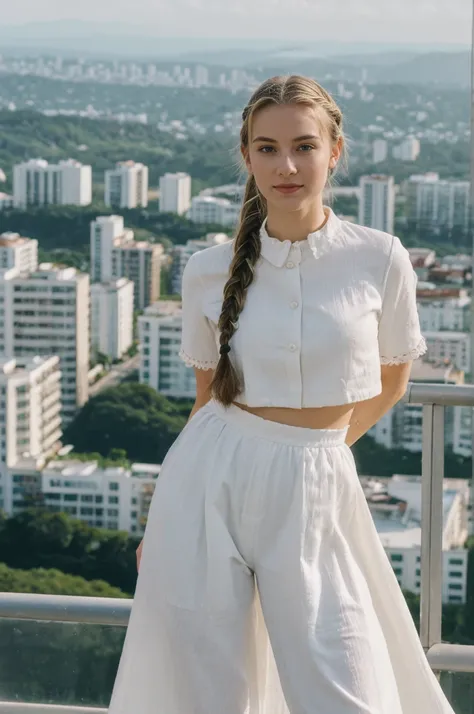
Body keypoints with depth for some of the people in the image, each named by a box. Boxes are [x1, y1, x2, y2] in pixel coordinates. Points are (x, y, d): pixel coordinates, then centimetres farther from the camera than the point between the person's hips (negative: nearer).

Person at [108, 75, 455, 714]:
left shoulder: (379, 260, -4)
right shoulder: (209, 272, 0)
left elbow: (390, 382, 12)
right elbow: (208, 397, 11)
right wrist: (159, 521, 12)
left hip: (314, 498, -1)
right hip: (208, 489, 1)